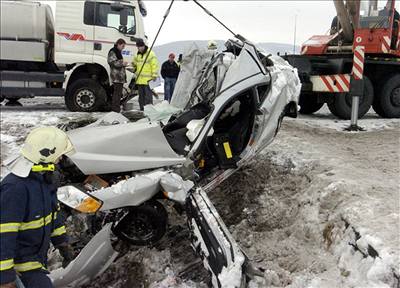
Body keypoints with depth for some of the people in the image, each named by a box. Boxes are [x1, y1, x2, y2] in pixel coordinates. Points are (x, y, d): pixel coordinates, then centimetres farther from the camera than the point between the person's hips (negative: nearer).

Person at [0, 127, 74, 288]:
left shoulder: (45, 178, -2)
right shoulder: (15, 188, -30)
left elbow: (53, 211, 12)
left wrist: (62, 243, 18)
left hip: (37, 255, 9)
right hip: (19, 262, -9)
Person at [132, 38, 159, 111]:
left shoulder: (151, 54, -8)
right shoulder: (137, 55, 15)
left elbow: (155, 65, -11)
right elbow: (135, 64, 29)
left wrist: (154, 76, -16)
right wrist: (134, 65, 6)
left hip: (148, 80, -7)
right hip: (139, 80, 7)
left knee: (148, 96, -7)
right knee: (141, 96, 12)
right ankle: (142, 110, 20)